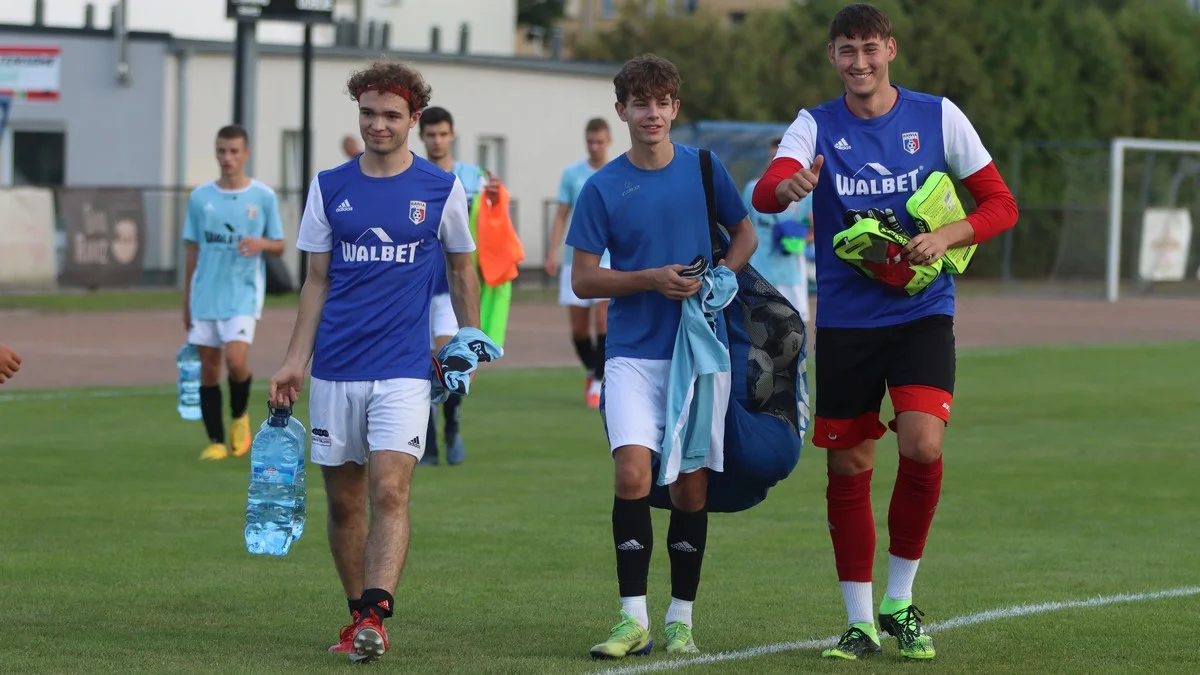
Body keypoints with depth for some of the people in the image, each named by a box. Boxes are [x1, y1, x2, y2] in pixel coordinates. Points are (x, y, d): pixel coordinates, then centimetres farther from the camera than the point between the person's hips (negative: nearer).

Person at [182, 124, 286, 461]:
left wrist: (261, 244, -17)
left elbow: (279, 245, 7)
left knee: (236, 360, -18)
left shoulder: (263, 197, 1)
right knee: (208, 367, 3)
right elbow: (193, 251, 11)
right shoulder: (200, 197, 6)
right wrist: (187, 301, 11)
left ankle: (239, 418, 10)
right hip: (205, 297, 3)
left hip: (244, 295, -3)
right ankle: (216, 442, 11)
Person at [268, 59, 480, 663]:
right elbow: (317, 279, 10)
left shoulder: (441, 189, 2)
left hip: (404, 369, -3)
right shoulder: (330, 187, 7)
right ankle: (359, 614, 19)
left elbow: (461, 272, 14)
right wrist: (295, 359, 4)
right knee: (343, 500, 6)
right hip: (335, 368, 3)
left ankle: (375, 617, -22)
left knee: (389, 491, -16)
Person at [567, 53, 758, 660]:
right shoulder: (603, 188, -1)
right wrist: (651, 278, -13)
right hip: (633, 353, -2)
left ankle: (680, 620, 13)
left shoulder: (704, 169, 3)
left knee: (691, 486, 3)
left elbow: (744, 234, 16)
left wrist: (722, 272, -5)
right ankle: (633, 618, -11)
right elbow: (582, 279, 1)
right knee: (632, 473, -17)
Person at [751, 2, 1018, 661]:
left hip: (922, 312, -1)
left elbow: (1000, 204, 5)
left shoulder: (937, 117, 1)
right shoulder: (816, 126, 1)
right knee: (847, 468, 2)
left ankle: (900, 602, 0)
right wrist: (789, 187, -43)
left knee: (922, 445, -19)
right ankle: (859, 621, 16)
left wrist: (947, 235, -14)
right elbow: (764, 192, -19)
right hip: (844, 321, 1)